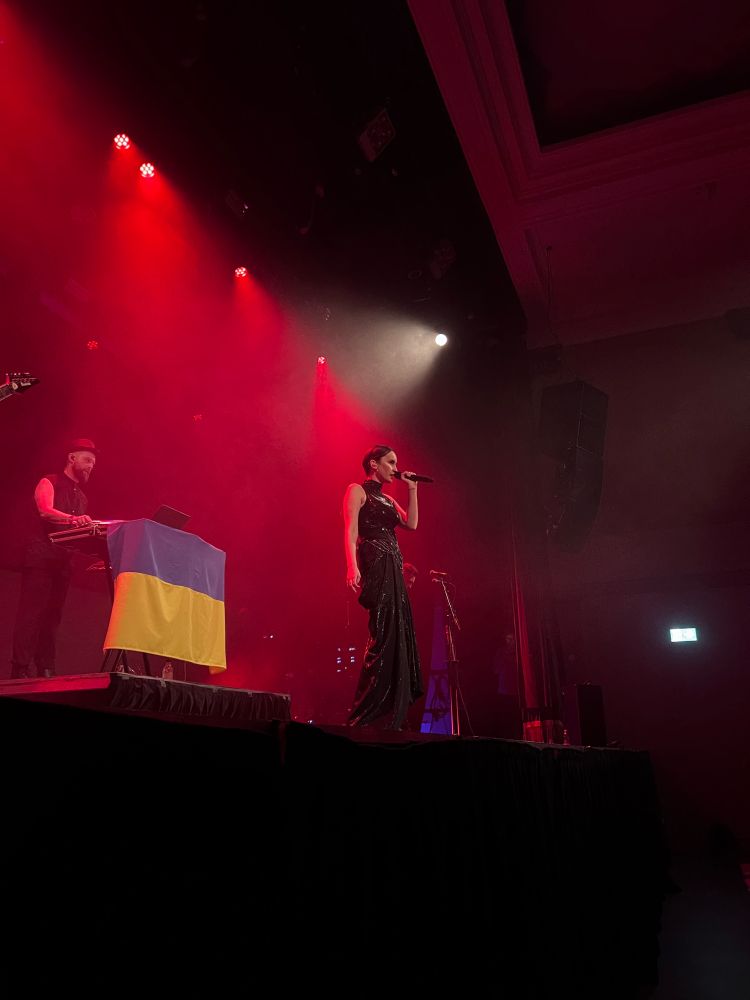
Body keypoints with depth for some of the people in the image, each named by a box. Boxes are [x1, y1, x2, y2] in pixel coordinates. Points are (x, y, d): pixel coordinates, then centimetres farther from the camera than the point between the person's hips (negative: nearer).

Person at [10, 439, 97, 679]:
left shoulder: (81, 497, 22)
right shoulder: (49, 483, 0)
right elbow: (45, 510, -22)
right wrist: (72, 519, -39)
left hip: (63, 561, 7)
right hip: (41, 557, -7)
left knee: (52, 615, 5)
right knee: (31, 613, -10)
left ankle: (46, 672, 6)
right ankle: (20, 670, -11)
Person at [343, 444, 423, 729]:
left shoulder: (388, 500, 26)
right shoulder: (357, 490, 4)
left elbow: (412, 524, 13)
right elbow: (350, 530, -9)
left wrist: (412, 489, 15)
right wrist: (352, 566, -23)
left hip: (393, 570, 9)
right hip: (373, 566, -8)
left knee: (397, 636, 3)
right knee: (384, 635, -16)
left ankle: (387, 719, 7)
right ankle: (365, 716, -11)